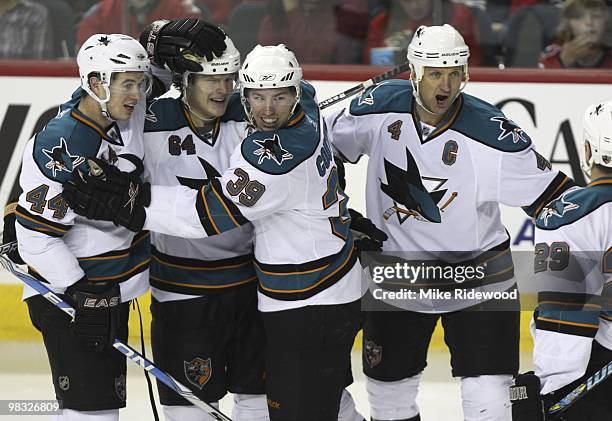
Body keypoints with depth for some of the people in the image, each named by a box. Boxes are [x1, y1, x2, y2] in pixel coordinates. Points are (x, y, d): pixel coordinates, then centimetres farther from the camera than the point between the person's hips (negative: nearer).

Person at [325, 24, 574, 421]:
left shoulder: (491, 132, -20)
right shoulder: (381, 108, -11)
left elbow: (549, 193, -16)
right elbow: (331, 143, 7)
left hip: (479, 276, -3)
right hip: (397, 273, 3)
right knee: (388, 381, 16)